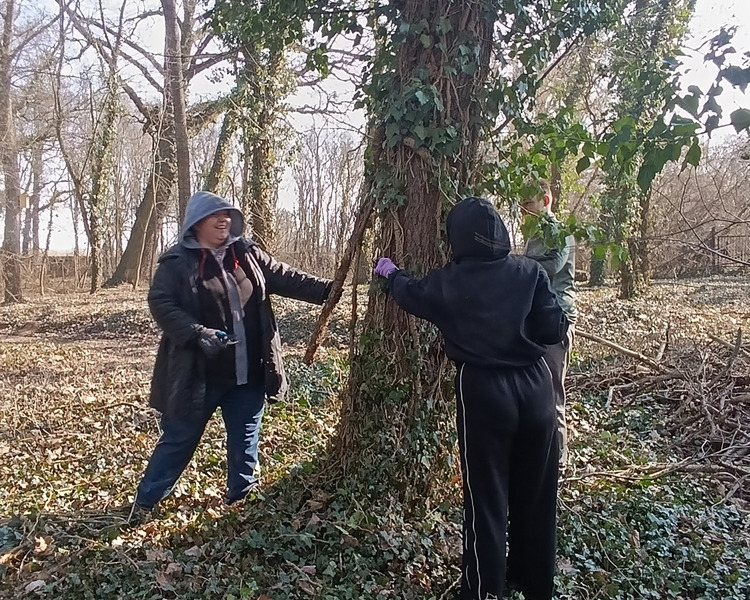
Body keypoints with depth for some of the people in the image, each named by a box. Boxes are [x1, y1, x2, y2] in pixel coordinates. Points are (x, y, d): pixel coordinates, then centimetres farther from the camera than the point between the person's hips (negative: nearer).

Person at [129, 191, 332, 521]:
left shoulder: (247, 253, 6)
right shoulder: (177, 261, -7)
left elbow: (286, 278, 5)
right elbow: (160, 303, -12)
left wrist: (328, 290, -6)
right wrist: (198, 334, -23)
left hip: (248, 371, 4)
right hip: (198, 373, -4)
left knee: (245, 440, 17)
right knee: (179, 439, 9)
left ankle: (241, 496, 36)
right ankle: (145, 501, 28)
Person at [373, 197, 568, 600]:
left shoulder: (451, 281, -6)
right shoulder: (530, 272, -4)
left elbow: (412, 294, 14)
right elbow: (555, 330, -5)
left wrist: (389, 272, 34)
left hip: (483, 390, -3)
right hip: (534, 386, 3)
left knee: (486, 495, 9)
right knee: (536, 492, 18)